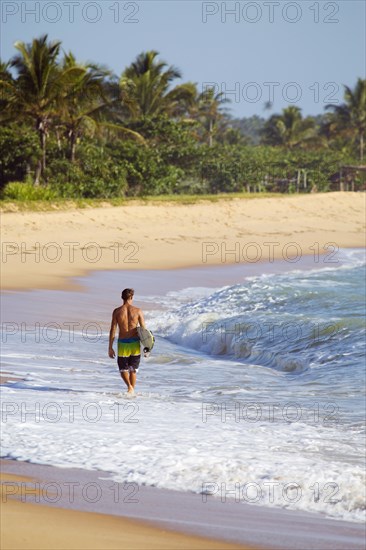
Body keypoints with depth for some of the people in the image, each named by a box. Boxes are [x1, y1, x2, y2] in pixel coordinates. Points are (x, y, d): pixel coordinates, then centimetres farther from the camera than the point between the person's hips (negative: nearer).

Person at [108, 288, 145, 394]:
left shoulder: (117, 311, -4)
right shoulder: (138, 311, -4)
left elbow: (112, 330, -5)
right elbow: (143, 330, -4)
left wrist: (110, 348, 0)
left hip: (123, 343, -1)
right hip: (135, 344, 1)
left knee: (123, 369, 12)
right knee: (133, 369, 17)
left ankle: (129, 386, -14)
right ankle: (132, 390, 18)